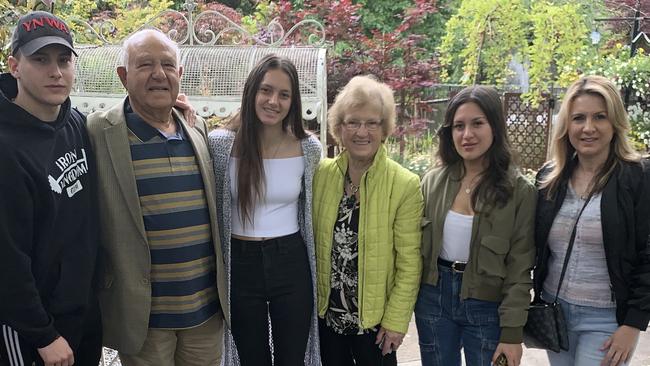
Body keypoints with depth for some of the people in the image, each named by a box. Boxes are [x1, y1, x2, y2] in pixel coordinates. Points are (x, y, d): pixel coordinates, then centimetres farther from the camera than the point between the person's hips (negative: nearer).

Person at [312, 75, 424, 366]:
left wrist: (396, 320, -10)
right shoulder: (321, 174, -4)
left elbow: (409, 263, -10)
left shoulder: (405, 184, -13)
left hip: (375, 318, -3)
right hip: (326, 312, 3)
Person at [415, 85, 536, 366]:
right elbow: (416, 245, 7)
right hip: (433, 299, 3)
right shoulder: (433, 181, -1)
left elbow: (519, 269, -9)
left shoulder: (518, 190, -10)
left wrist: (512, 332, -10)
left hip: (486, 307, -3)